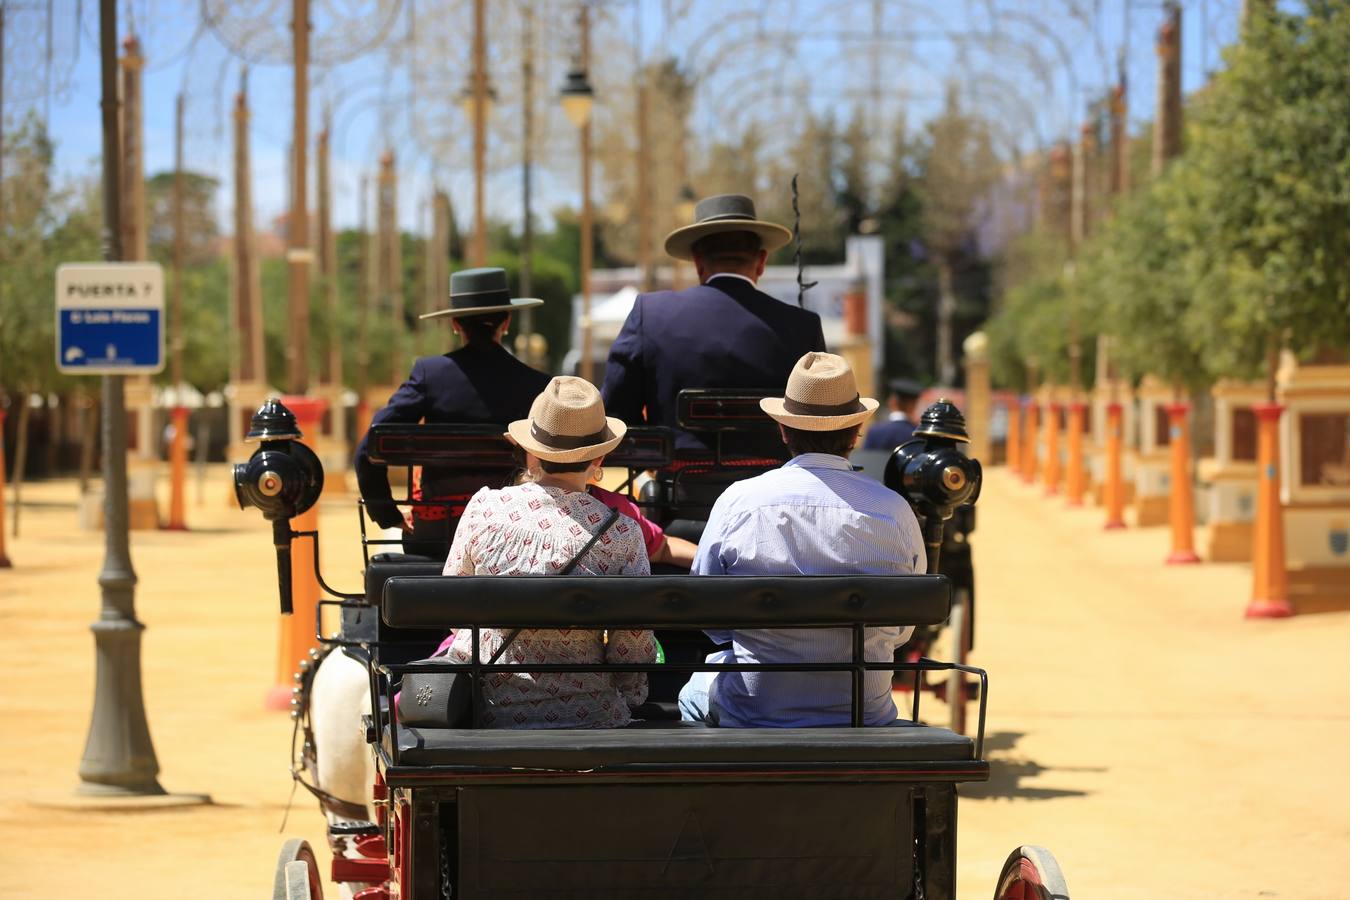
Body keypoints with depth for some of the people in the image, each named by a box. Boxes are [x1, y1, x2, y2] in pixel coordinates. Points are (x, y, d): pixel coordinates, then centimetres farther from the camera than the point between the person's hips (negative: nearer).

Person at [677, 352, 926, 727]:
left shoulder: (739, 502, -11)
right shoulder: (895, 512, -9)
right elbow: (900, 630, 4)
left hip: (750, 714, -2)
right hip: (865, 718, 2)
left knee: (693, 696, 33)